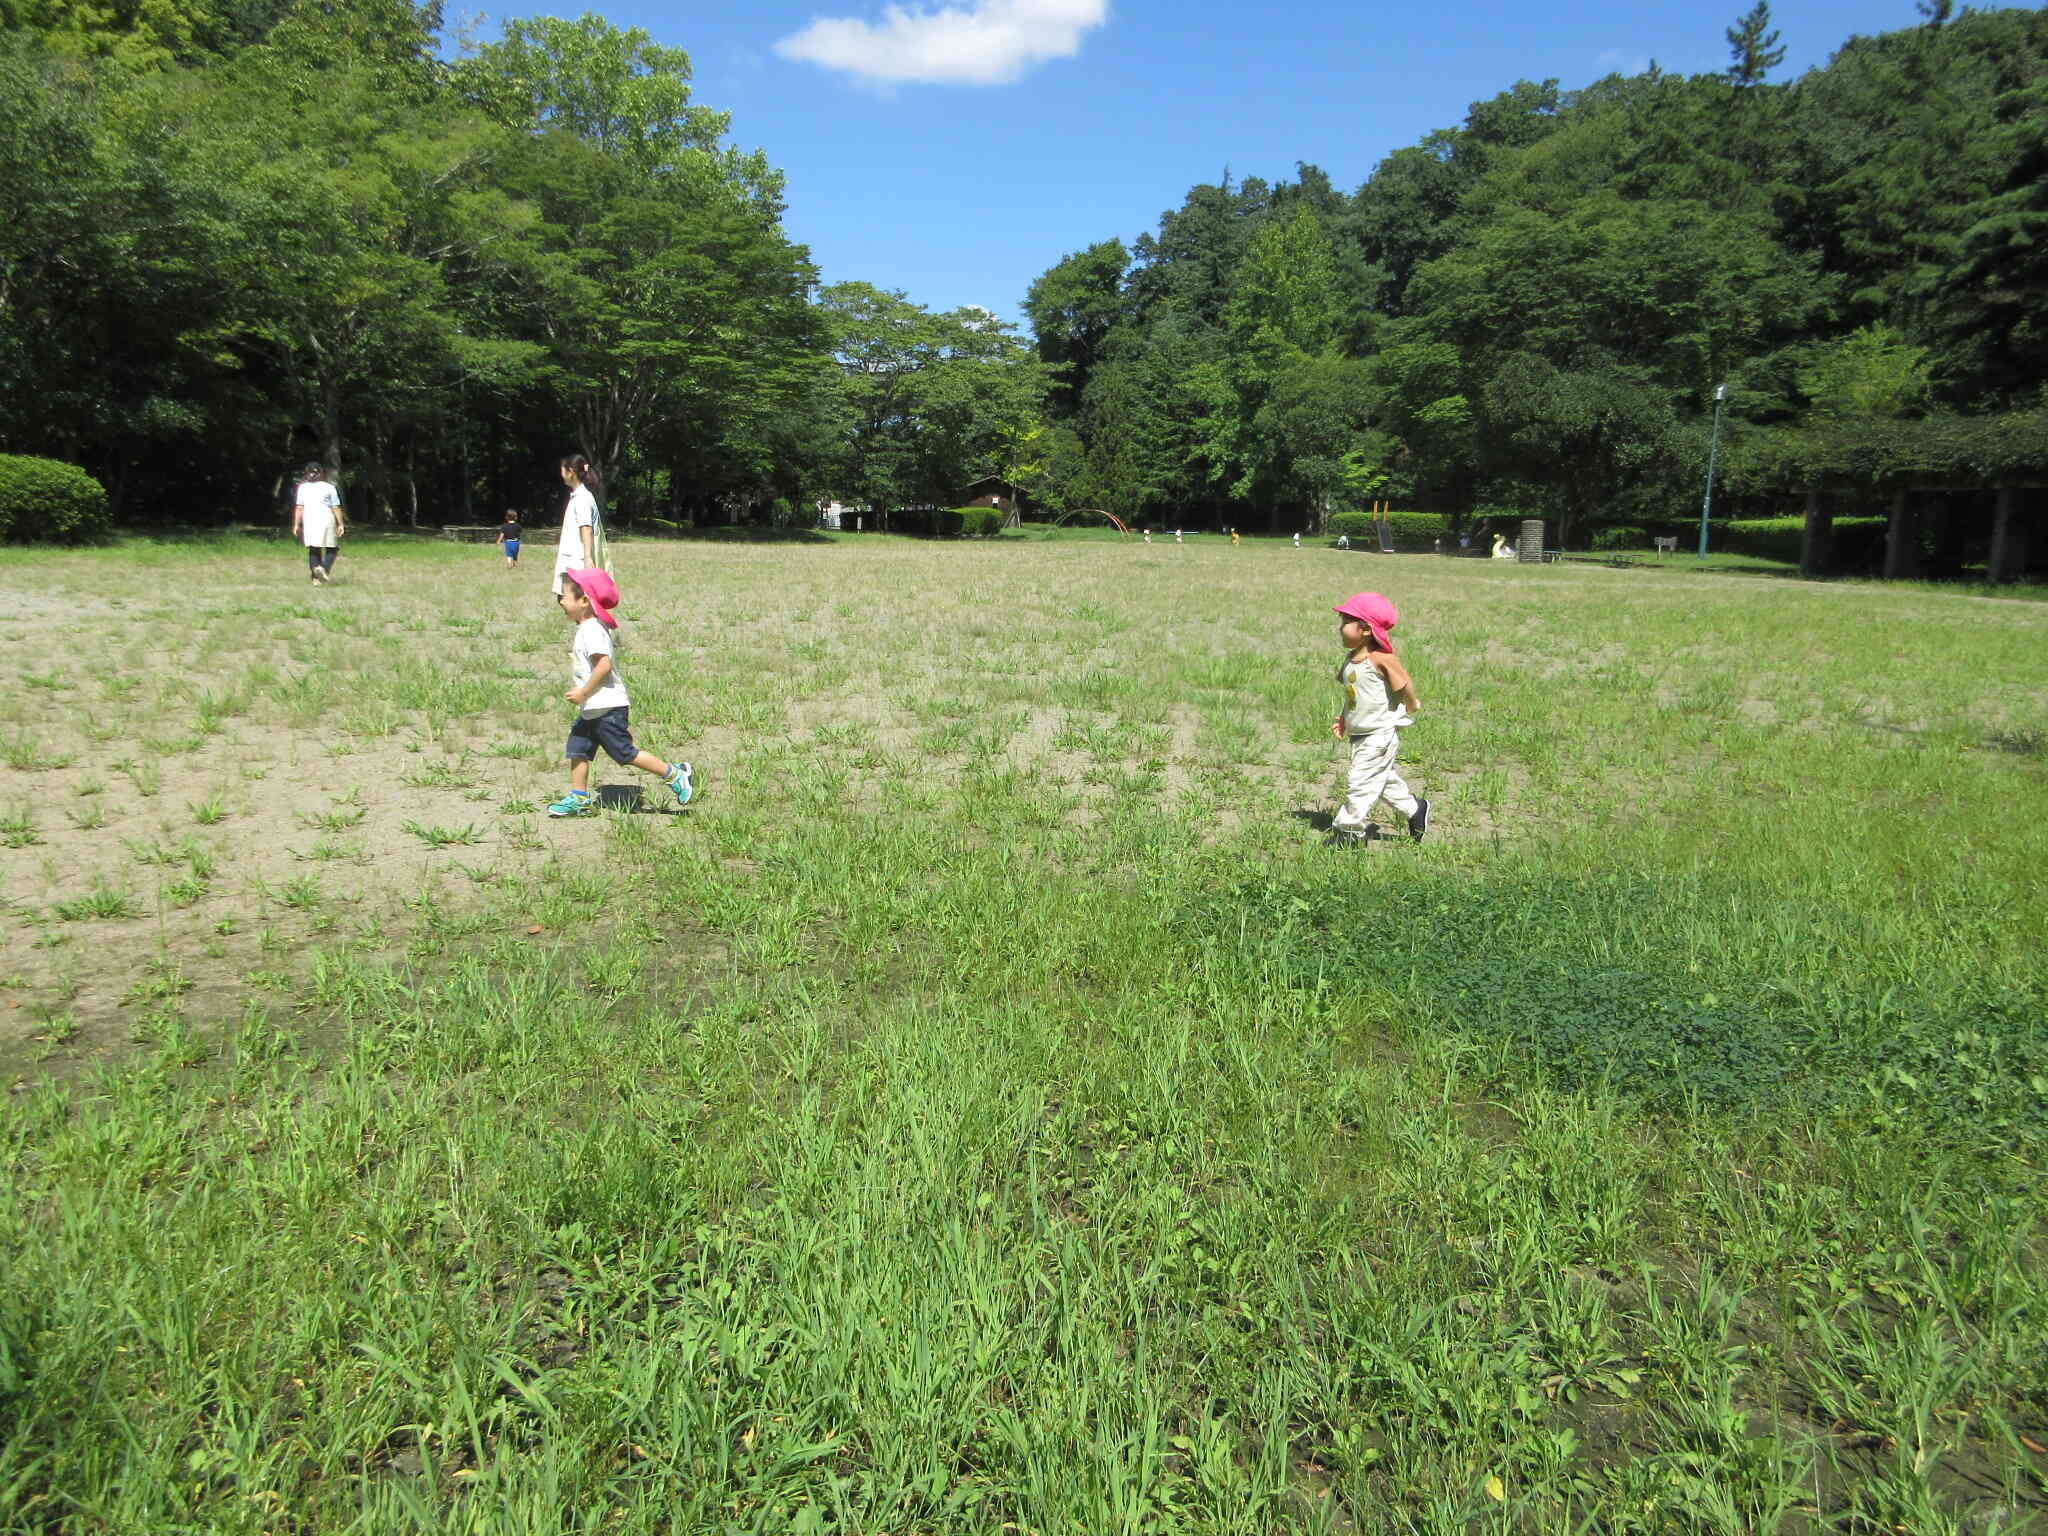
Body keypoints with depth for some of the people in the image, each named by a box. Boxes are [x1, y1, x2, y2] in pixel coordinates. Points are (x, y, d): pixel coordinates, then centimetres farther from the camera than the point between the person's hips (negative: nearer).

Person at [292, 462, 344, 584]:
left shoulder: (303, 487, 7)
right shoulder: (329, 487, 0)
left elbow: (299, 507, 5)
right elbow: (336, 508, -3)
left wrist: (296, 525, 8)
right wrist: (340, 524, 2)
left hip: (309, 522, 3)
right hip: (326, 521, -3)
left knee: (313, 550, 9)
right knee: (330, 549, 7)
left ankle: (316, 578, -7)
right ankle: (325, 569, -19)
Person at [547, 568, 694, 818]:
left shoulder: (591, 631, -19)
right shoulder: (588, 628, 14)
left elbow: (604, 665, -29)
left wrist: (583, 692, -22)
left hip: (607, 707, -10)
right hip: (592, 709, 10)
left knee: (624, 754, -4)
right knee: (577, 750, 10)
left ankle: (674, 774, 4)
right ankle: (579, 798, 16)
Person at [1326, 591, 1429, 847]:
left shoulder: (1381, 659, -20)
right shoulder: (1350, 658, 6)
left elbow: (1404, 683, -11)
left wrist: (1411, 705, 4)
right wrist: (1343, 720, 11)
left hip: (1380, 732, -9)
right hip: (1359, 733, 9)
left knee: (1360, 780, -8)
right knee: (1381, 778, 20)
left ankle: (1349, 830, 0)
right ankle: (1414, 809, 37)